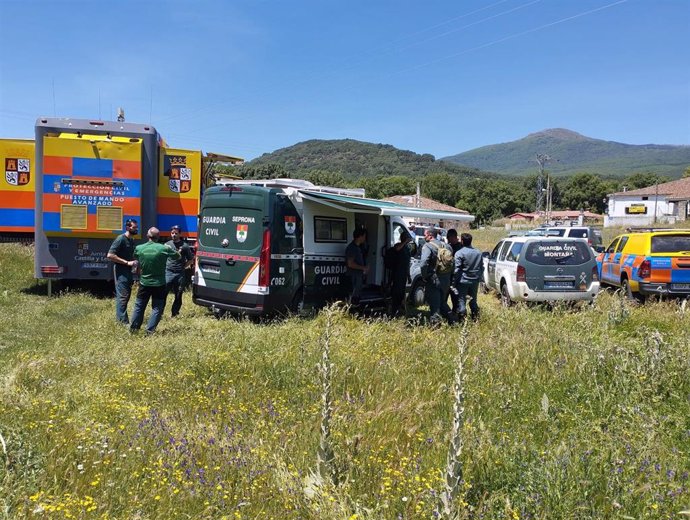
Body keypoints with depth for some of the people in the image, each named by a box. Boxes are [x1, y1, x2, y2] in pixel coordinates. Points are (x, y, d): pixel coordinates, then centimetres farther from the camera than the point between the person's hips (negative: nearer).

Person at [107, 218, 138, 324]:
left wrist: (134, 264, 8)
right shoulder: (120, 239, -14)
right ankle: (123, 321, -8)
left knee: (127, 294, 14)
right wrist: (127, 262, -21)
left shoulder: (132, 240, 13)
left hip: (128, 271, 9)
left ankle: (119, 317, 24)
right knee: (122, 295, -9)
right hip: (120, 271, -9)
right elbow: (110, 255, -21)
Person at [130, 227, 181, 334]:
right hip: (159, 284, -3)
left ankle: (133, 328, 23)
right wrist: (169, 249, 16)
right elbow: (179, 256, 0)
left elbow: (135, 259, 14)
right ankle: (150, 330, 2)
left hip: (144, 283, 3)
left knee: (139, 306, 17)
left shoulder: (139, 248, -6)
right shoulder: (164, 248, -14)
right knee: (157, 308, 7)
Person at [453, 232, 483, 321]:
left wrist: (454, 280, -5)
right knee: (473, 300, 17)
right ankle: (476, 317, 21)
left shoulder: (459, 253, -13)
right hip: (475, 281, 5)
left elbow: (456, 269, -15)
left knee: (461, 300, 2)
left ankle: (463, 319, 1)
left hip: (463, 281, -5)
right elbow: (482, 267, 12)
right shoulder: (478, 252, 5)